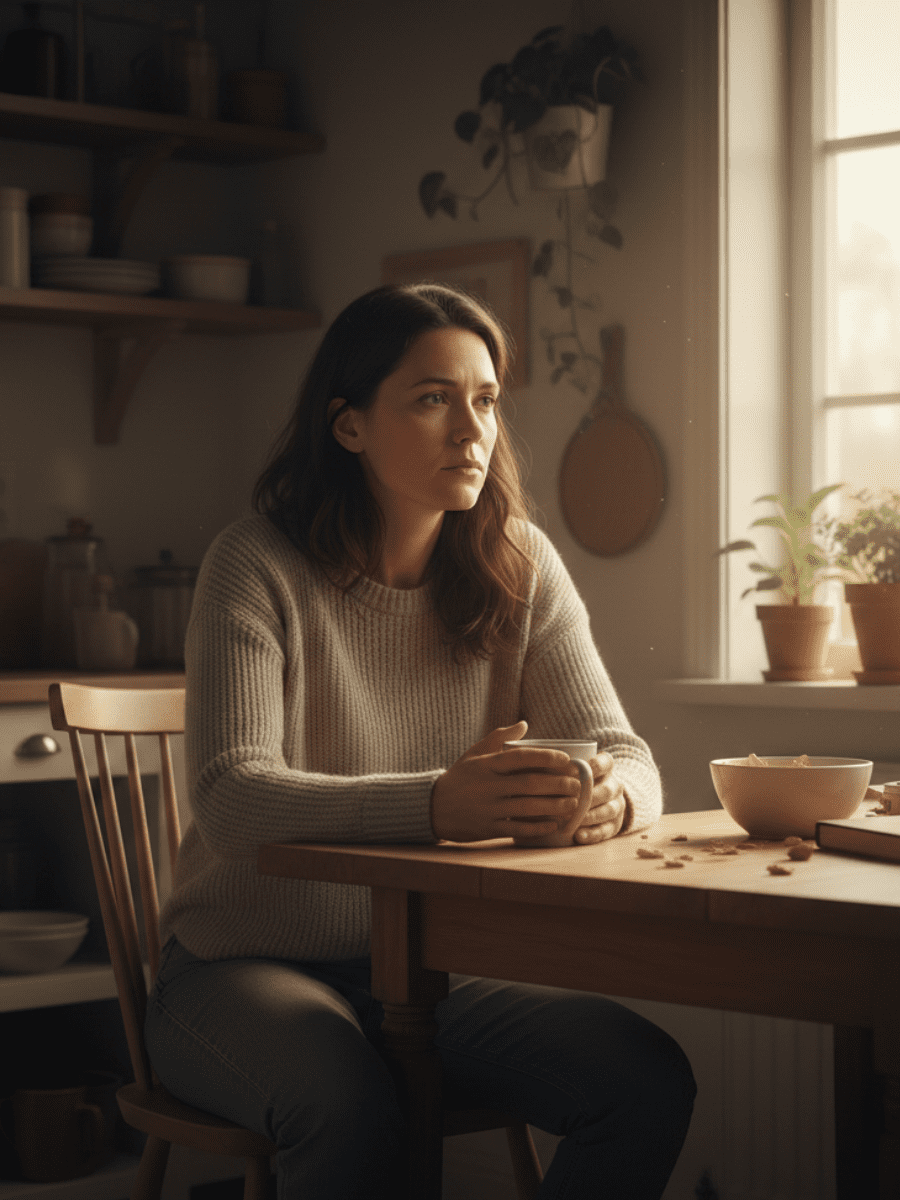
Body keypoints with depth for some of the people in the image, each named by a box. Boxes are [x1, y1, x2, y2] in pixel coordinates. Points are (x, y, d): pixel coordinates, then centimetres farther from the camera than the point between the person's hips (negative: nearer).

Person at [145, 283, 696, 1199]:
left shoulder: (518, 565, 1)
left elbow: (624, 752, -3)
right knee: (349, 1108, -37)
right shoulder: (259, 565, -12)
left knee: (649, 1080, -20)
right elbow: (230, 799, -25)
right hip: (246, 967, -4)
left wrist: (608, 795, -30)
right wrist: (436, 805, -43)